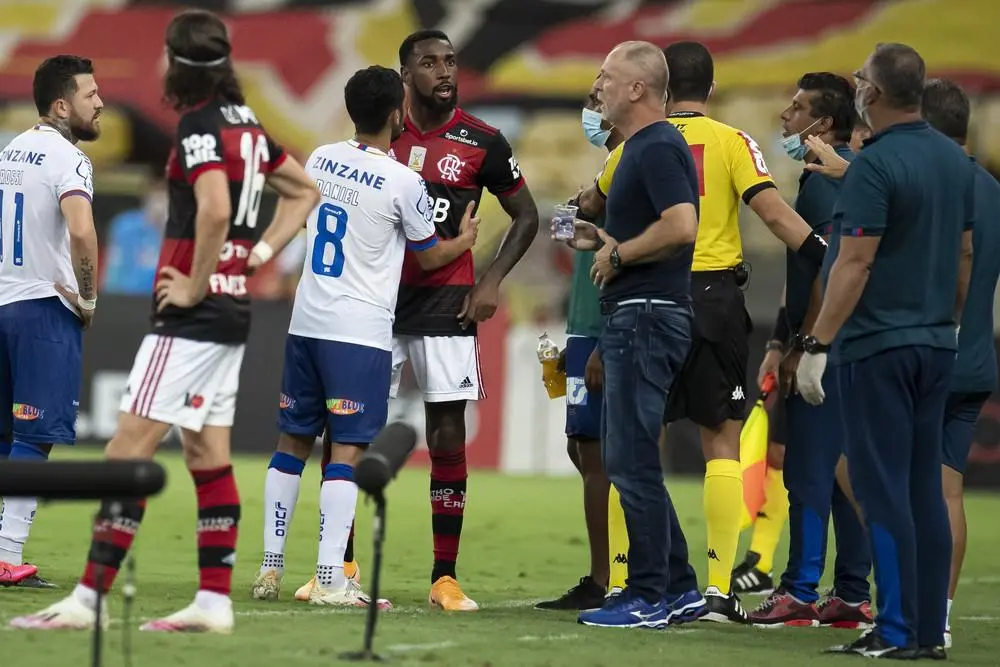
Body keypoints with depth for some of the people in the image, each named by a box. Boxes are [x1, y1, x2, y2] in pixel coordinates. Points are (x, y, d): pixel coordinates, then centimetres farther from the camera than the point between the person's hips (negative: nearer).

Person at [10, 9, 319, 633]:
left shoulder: (200, 125, -14)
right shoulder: (247, 123, 13)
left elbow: (214, 210, -29)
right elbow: (305, 191, 24)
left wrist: (193, 285, -18)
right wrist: (258, 254, 14)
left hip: (195, 314, -9)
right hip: (232, 308, 9)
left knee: (130, 447, -9)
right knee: (208, 453, 10)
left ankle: (90, 597, -11)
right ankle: (215, 601, 10)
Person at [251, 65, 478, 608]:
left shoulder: (320, 159, 6)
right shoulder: (402, 182, -10)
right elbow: (430, 256, 4)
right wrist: (465, 240, 26)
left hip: (306, 320, 6)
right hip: (360, 331, -6)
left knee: (292, 441, 11)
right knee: (346, 449, -6)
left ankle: (270, 568, 12)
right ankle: (330, 579, -10)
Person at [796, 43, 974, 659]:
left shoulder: (875, 164, -15)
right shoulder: (956, 160, 9)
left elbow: (855, 264, -18)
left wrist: (818, 344, -16)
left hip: (878, 346, -7)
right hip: (937, 344, 7)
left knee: (884, 491, -4)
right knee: (927, 488, 10)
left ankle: (897, 632, -6)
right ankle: (931, 630, 10)